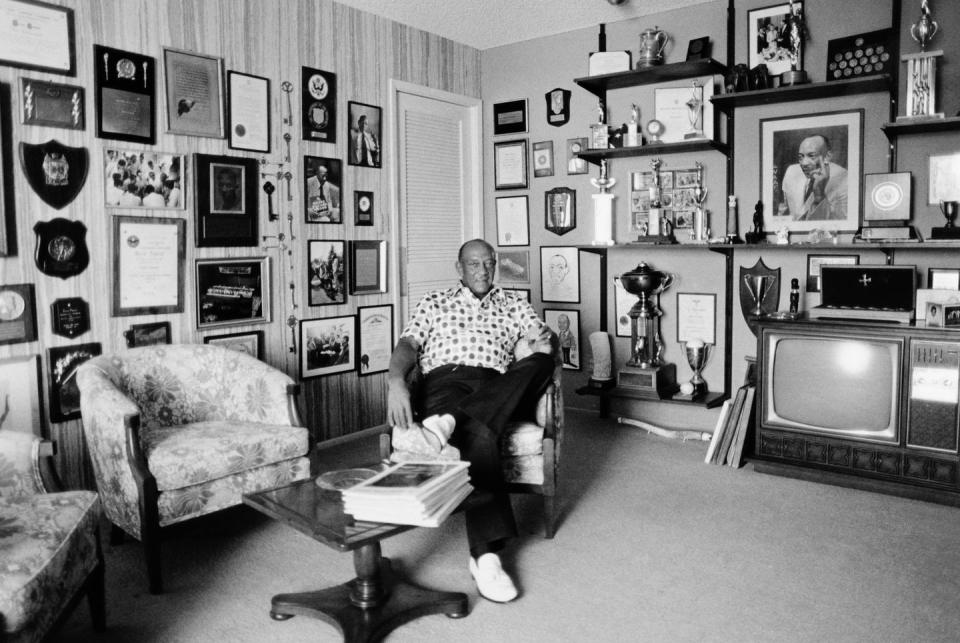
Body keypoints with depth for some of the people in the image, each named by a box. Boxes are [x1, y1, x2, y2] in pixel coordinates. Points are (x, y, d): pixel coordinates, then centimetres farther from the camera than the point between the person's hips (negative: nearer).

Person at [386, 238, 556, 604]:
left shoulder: (513, 304, 29)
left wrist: (544, 341, -12)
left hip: (498, 389, 3)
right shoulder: (435, 302, 23)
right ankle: (486, 556, -38)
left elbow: (547, 338, 16)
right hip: (445, 382, -2)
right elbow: (408, 344, 9)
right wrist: (396, 381, -15)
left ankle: (450, 422, -45)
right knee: (479, 436, -37)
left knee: (541, 362, -31)